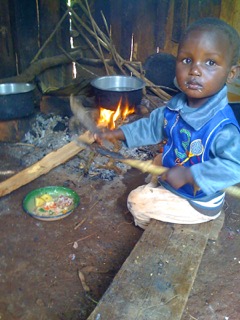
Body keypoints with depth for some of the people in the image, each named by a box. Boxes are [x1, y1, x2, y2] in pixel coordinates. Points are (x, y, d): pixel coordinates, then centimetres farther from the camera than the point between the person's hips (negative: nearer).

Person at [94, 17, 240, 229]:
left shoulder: (222, 126, -36)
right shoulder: (175, 106, -12)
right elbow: (152, 126, 4)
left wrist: (188, 175, -42)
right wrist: (119, 134, -2)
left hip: (198, 204, -7)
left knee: (137, 201, -5)